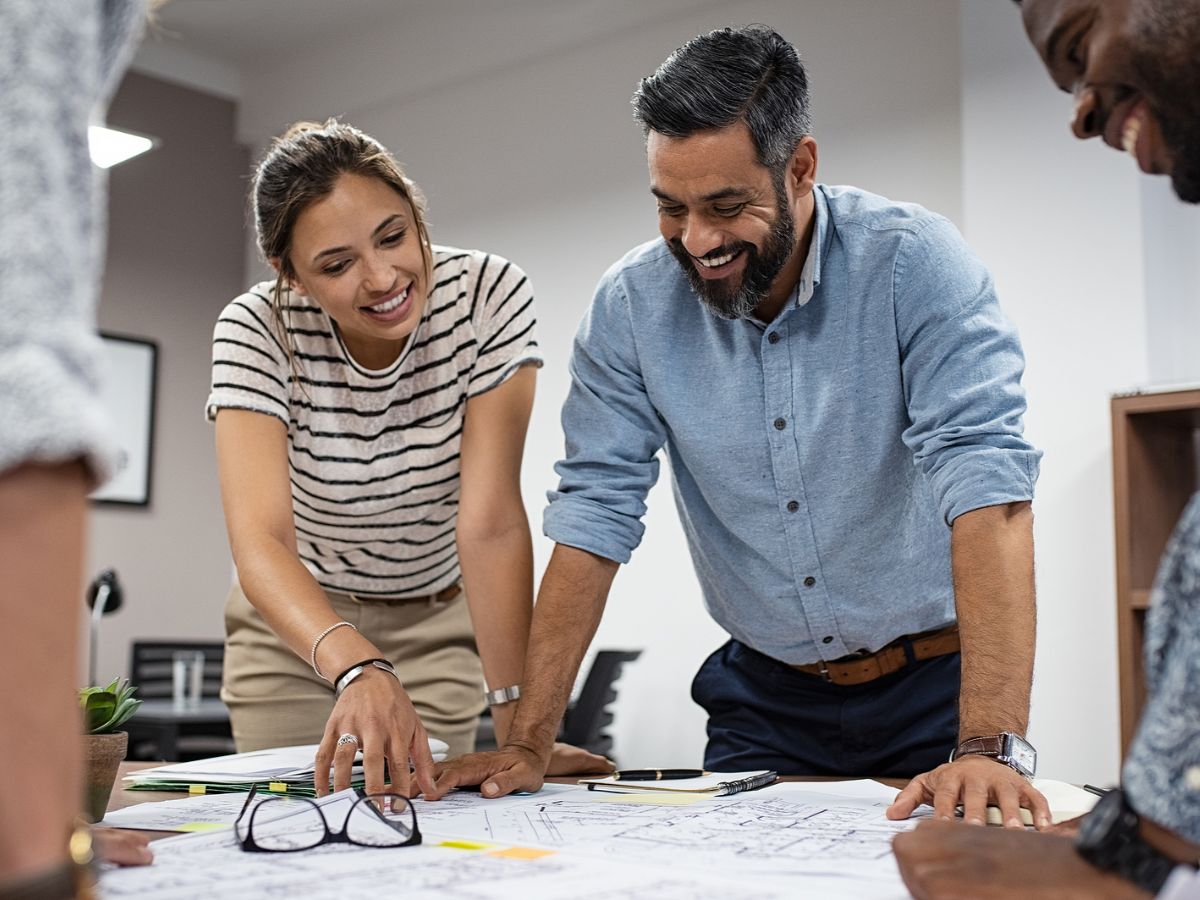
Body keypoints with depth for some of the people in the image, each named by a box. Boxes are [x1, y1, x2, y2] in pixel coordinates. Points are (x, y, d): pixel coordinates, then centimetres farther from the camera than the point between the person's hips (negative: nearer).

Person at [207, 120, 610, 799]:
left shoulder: (490, 297, -24)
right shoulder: (255, 330, -25)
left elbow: (491, 521, -28)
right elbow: (259, 539, -37)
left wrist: (518, 724, -34)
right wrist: (357, 668, -56)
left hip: (437, 624, 0)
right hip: (296, 625, 0)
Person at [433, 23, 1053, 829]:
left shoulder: (914, 264, -16)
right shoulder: (631, 304, -6)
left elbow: (985, 486, -24)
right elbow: (595, 516, -5)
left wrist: (990, 746, -34)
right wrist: (530, 744, -10)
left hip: (935, 683, -2)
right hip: (768, 697, 3)